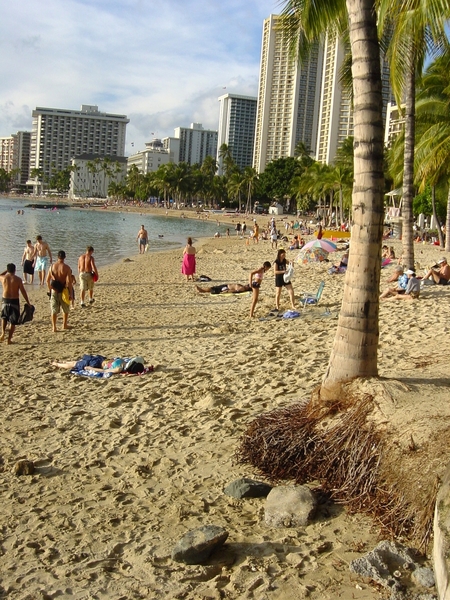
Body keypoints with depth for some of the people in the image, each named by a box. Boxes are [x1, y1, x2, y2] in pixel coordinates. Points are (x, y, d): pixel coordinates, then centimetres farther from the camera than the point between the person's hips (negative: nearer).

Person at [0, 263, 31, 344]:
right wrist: (28, 303, -2)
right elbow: (23, 292, -8)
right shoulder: (17, 279, -9)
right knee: (13, 321, 7)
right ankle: (9, 339, 6)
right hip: (14, 301, -3)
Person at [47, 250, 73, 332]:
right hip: (63, 291, -2)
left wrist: (49, 289, 15)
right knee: (66, 309, 18)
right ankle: (64, 325, 28)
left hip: (54, 291, 2)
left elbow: (48, 280, 2)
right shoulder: (66, 268, -14)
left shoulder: (52, 266, -3)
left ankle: (54, 327, 5)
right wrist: (70, 293, -10)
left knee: (54, 310, 9)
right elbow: (69, 281, -17)